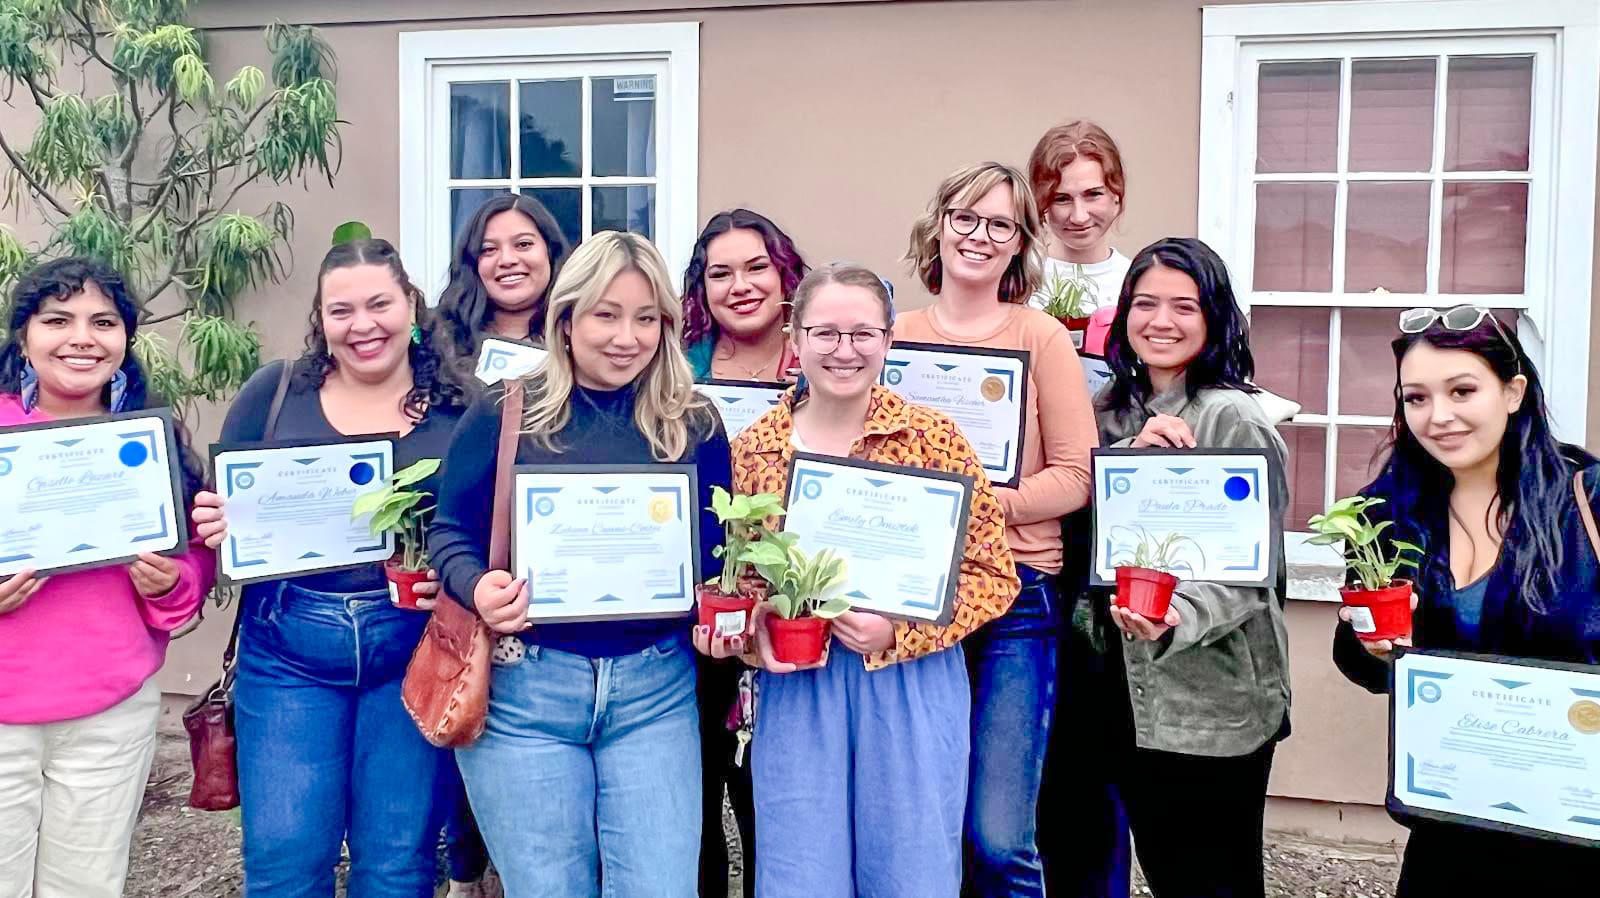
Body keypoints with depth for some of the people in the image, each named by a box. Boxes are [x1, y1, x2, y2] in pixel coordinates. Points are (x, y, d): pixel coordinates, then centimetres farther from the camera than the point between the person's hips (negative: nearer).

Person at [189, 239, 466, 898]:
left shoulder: (460, 406, 0)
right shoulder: (275, 392, 4)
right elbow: (217, 506, 10)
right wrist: (215, 526, -12)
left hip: (414, 652, -1)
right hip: (287, 650, 1)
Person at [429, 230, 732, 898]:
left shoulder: (694, 425, 3)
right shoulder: (503, 414, -2)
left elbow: (718, 551, 10)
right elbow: (449, 530, 3)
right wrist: (477, 587, -17)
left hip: (655, 690, 1)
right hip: (522, 687, -1)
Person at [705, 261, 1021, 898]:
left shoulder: (934, 438, -4)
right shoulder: (752, 449, 3)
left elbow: (993, 574, -3)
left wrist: (898, 633, -15)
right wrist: (752, 630, -9)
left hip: (910, 689, -1)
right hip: (794, 691, 2)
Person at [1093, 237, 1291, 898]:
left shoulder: (1233, 419, -12)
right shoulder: (1112, 411, 9)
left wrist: (1179, 617, -34)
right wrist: (1133, 455, -12)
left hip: (1215, 696, -6)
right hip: (1134, 686, 6)